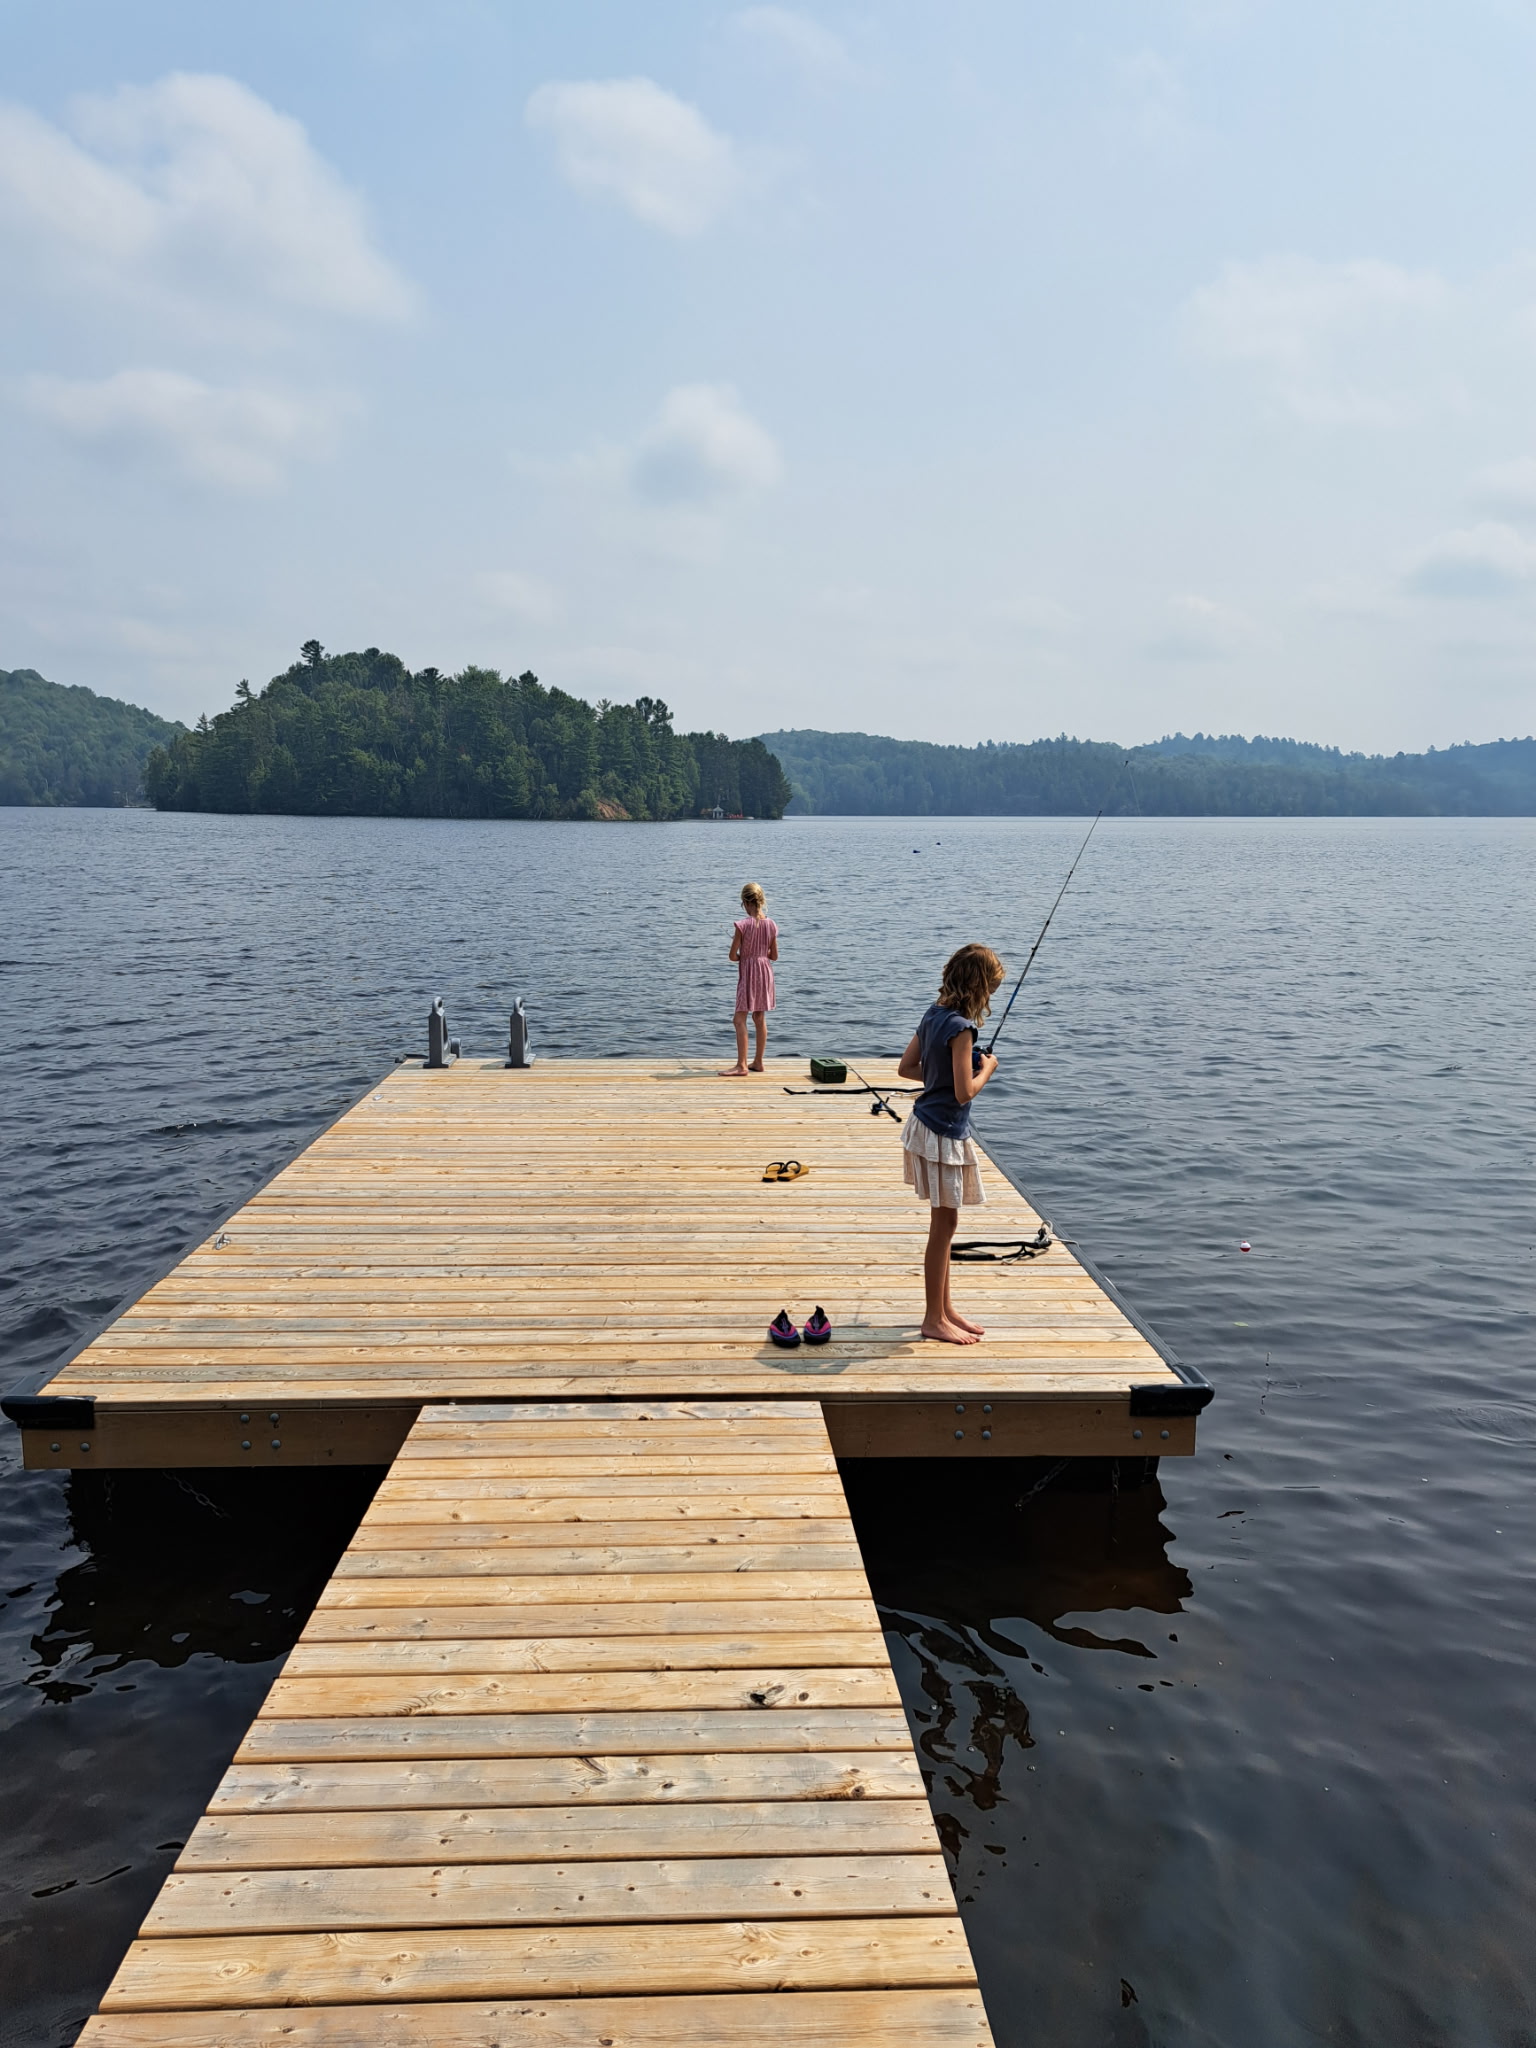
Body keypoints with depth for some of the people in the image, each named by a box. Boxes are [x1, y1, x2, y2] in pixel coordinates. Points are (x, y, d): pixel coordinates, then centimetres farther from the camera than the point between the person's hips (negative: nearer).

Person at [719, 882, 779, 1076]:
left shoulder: (742, 925, -17)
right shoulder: (771, 924, -1)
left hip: (748, 972, -6)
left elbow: (733, 956, -14)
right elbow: (774, 956, 6)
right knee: (760, 1018, 14)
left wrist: (743, 956, 7)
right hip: (765, 971, 6)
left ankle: (741, 1065, -9)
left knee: (740, 1019, -4)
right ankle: (758, 1062, 20)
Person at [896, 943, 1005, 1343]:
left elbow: (906, 1067, 14)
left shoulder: (933, 1014, 6)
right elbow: (964, 1092, -24)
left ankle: (945, 1309, 28)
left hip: (926, 1126, 9)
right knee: (943, 1225, 2)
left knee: (944, 1223, 18)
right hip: (943, 1134, -9)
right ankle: (934, 1319, 12)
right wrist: (986, 1069, -8)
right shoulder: (960, 1027, -22)